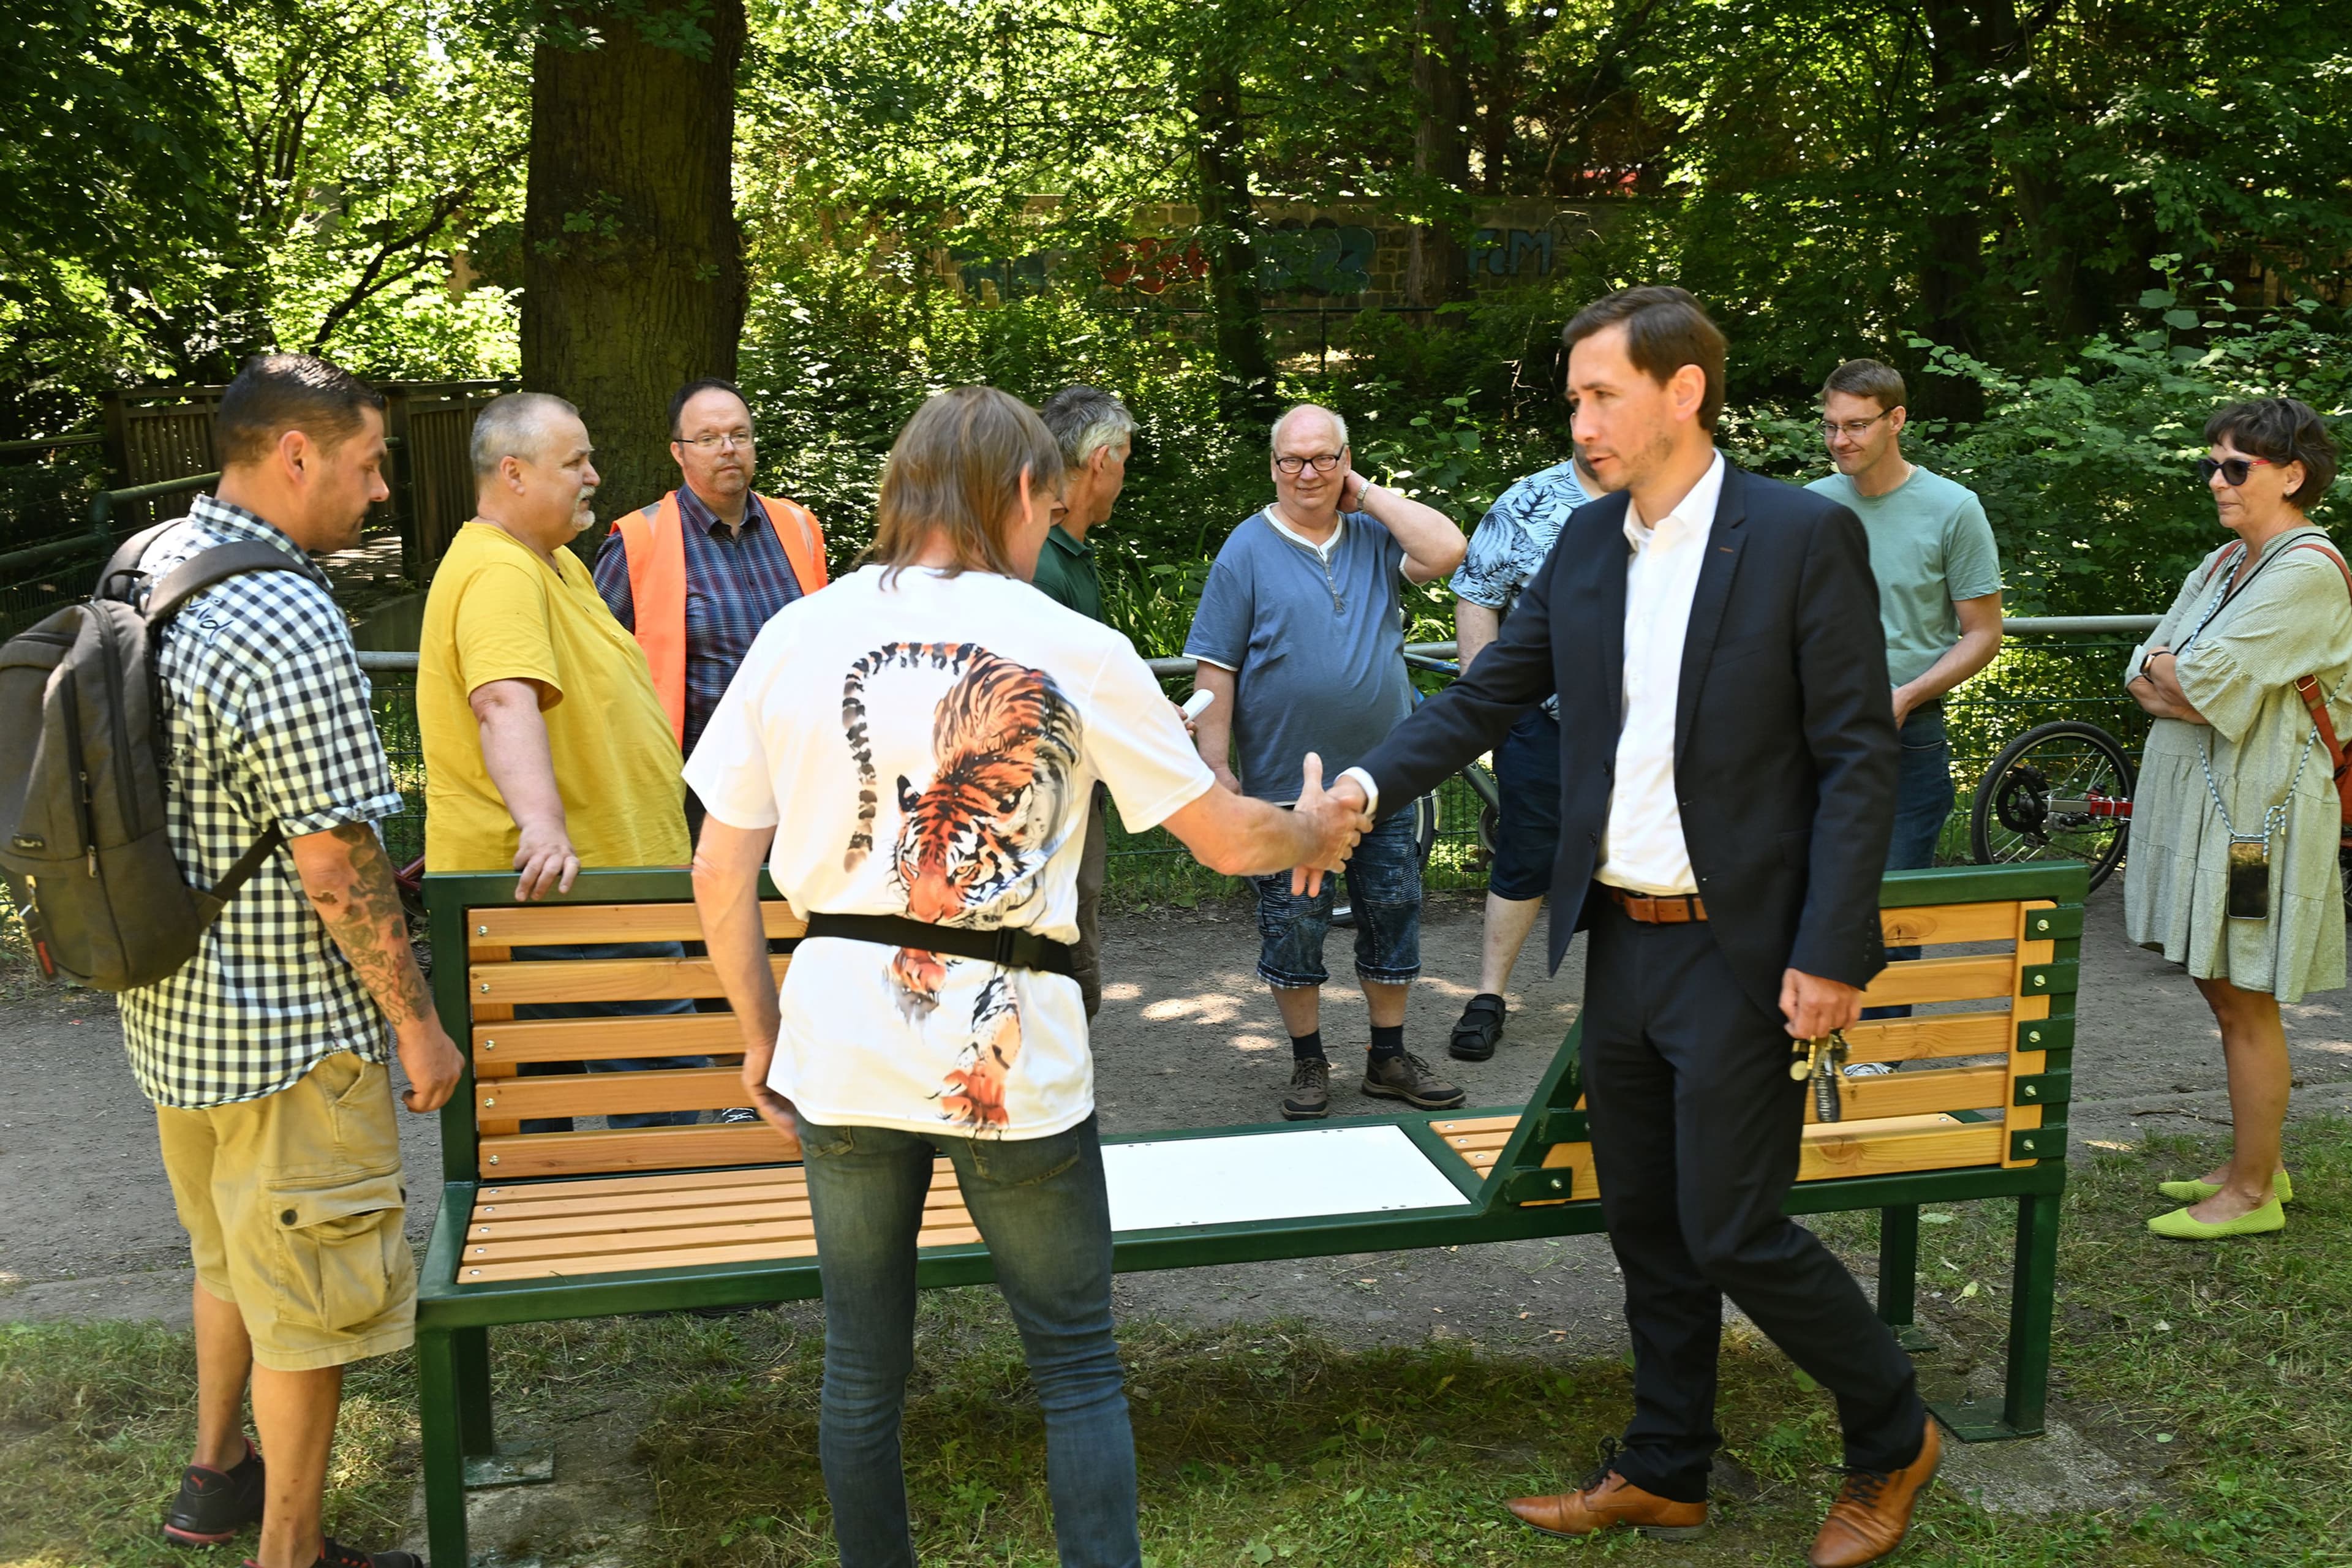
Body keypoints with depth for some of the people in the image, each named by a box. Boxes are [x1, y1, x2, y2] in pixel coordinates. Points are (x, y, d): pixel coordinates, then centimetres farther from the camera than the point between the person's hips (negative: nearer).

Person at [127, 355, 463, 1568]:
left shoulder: (145, 571, 5)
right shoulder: (287, 627, -25)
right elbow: (335, 867, -23)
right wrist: (417, 1021, -12)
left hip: (171, 1012, 10)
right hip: (288, 1036, -9)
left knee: (232, 1251, 28)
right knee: (311, 1298, 8)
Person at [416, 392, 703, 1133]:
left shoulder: (559, 563, 17)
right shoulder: (499, 575, -19)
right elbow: (505, 703, -36)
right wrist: (543, 823, -49)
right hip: (563, 880, -11)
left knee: (539, 1083, 14)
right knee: (665, 1080, -6)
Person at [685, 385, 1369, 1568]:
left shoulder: (797, 637, 0)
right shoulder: (1077, 651, -7)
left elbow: (719, 874, 2)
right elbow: (1224, 840, 1)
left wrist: (761, 1032, 15)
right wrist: (1314, 832, 22)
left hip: (842, 1042, 3)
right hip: (1012, 1050, -2)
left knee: (863, 1369, 17)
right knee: (1078, 1370, 13)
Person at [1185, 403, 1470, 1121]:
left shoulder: (1376, 535, 6)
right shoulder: (1247, 550, -3)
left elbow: (1446, 550, -13)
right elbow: (1216, 669, -6)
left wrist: (1367, 494, -7)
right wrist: (1217, 768, -12)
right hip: (1286, 785, -3)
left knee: (1393, 918, 11)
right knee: (1293, 926, 5)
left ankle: (1390, 1057, 25)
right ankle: (1309, 1063, 21)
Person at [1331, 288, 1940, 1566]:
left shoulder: (1806, 536, -11)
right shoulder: (1586, 542, 7)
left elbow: (1858, 757, -12)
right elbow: (1484, 697, 8)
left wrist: (1832, 954, -17)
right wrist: (1368, 785, -9)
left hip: (1739, 951, -6)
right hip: (1619, 942, 6)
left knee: (1735, 1233, -2)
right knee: (1646, 1226, 16)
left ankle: (1892, 1440, 23)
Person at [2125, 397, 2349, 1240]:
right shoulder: (2225, 564, 14)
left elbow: (2201, 683, -21)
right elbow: (2146, 677, 10)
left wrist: (2166, 674, -1)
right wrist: (2181, 689, -10)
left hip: (2257, 808, -9)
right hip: (2199, 795, 9)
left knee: (2246, 1004, -2)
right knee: (2223, 993, 14)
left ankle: (2253, 1194, 8)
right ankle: (2254, 1162, 26)